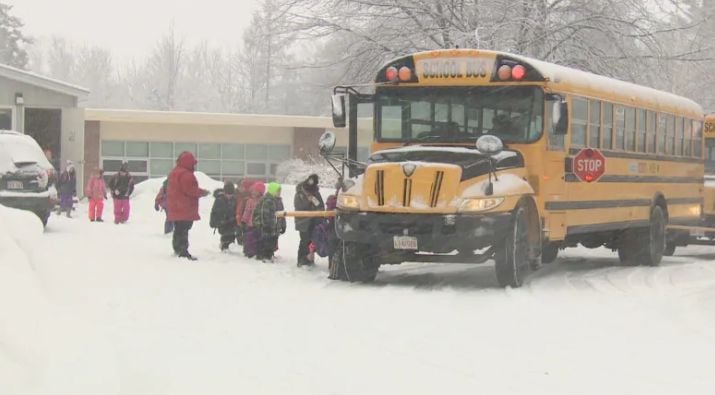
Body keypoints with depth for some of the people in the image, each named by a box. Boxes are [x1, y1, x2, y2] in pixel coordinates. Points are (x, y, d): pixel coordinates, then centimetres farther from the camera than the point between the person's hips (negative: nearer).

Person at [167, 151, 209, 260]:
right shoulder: (186, 174, -18)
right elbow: (191, 190, -22)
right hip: (185, 209, -10)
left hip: (176, 208, 10)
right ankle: (183, 252, -15)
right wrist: (202, 192, -8)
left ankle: (178, 249, 30)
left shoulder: (174, 173, 17)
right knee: (183, 231, -12)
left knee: (178, 229, 20)